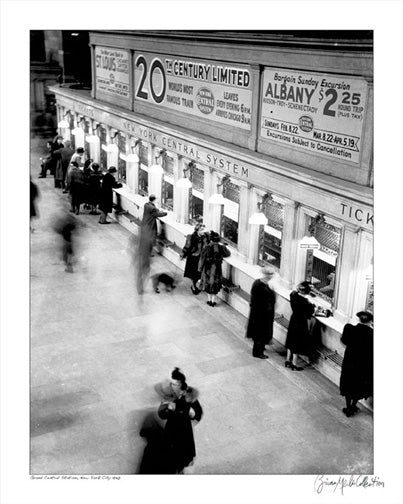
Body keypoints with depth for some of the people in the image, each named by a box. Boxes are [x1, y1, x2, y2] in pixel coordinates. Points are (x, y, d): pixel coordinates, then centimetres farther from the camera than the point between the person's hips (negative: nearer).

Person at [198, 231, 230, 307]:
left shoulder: (207, 248, -17)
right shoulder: (221, 248, -10)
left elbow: (202, 259, -10)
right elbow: (228, 254, 10)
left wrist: (200, 268, 2)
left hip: (208, 269, -1)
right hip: (217, 269, 1)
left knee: (208, 283, 15)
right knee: (215, 284, 14)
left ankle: (209, 300, 22)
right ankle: (213, 301, 17)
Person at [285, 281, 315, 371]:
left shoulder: (293, 295, -14)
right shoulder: (306, 303, -28)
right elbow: (308, 318, -17)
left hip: (293, 321, 6)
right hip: (301, 324, -6)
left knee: (291, 341, 22)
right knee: (298, 343, 10)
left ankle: (288, 361, 34)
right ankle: (294, 364, 23)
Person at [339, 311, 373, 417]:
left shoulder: (351, 329, -16)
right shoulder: (372, 334, -20)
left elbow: (344, 341, 2)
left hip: (350, 363, 1)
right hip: (365, 366, -1)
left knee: (349, 385, 19)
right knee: (359, 387, 21)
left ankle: (348, 408, 30)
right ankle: (353, 407, 34)